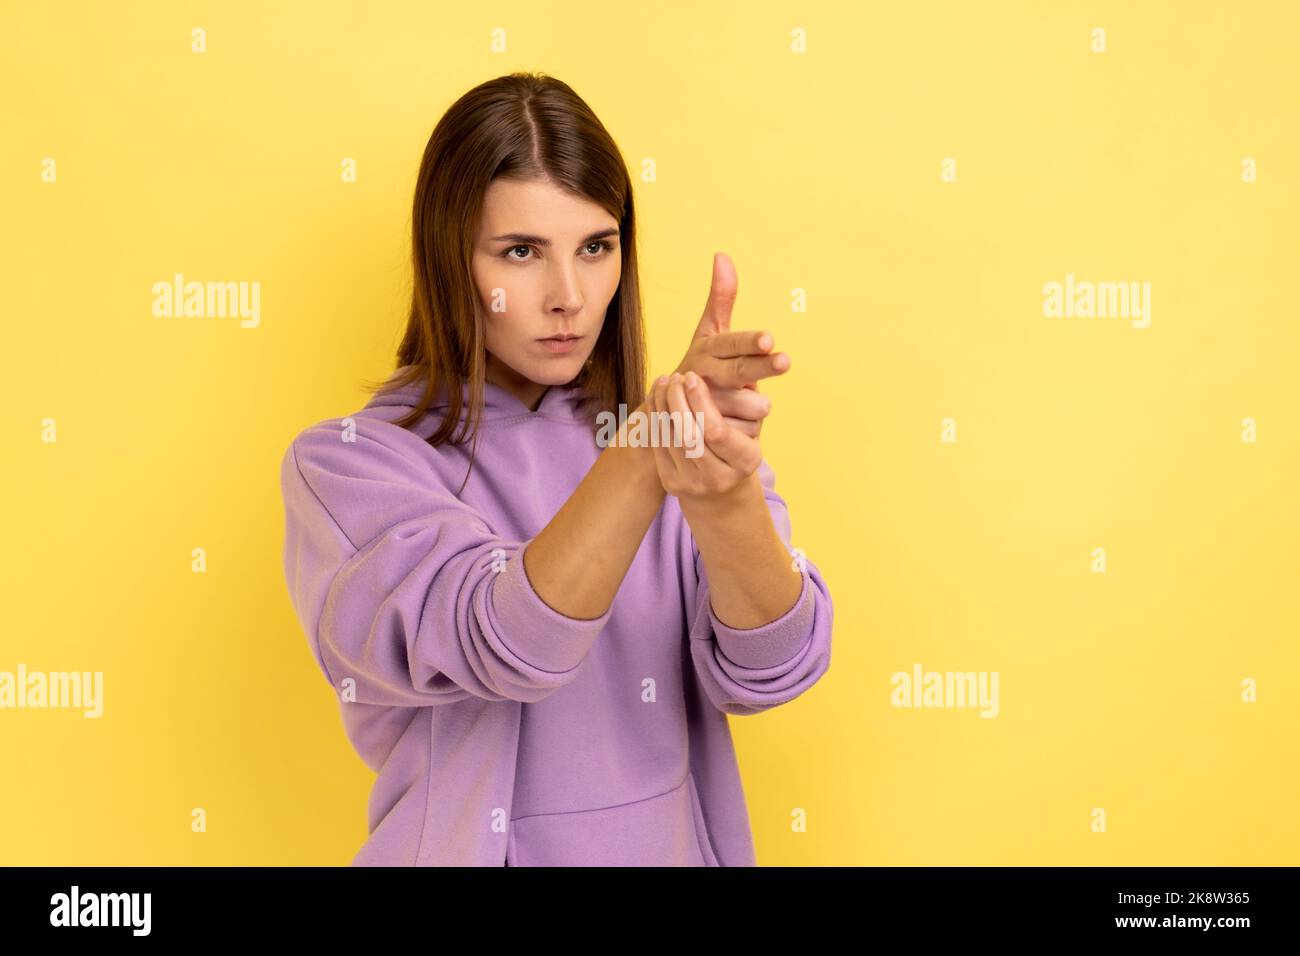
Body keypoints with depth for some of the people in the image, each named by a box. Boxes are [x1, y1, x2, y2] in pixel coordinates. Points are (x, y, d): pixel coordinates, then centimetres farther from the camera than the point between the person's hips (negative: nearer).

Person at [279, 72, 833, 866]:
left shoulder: (696, 434, -4)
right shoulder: (348, 463, -11)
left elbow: (769, 668, -18)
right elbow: (499, 642, -27)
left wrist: (726, 494, -35)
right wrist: (651, 443, -40)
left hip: (680, 844, 2)